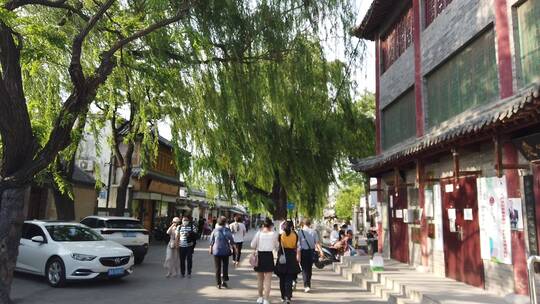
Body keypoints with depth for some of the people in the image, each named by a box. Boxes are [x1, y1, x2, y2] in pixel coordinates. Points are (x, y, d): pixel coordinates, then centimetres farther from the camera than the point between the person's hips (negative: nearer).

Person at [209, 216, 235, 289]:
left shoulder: (215, 230, -1)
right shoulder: (227, 230, -6)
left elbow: (211, 241, 5)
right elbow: (231, 240, -7)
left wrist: (211, 249, 17)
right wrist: (232, 248, 4)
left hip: (216, 251, 1)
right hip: (225, 251, -1)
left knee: (218, 268, 8)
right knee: (225, 266, 13)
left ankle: (219, 283, 10)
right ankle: (224, 281, 3)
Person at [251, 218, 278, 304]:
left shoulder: (259, 233, -5)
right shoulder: (274, 234, -7)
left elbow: (252, 245, -4)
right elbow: (276, 246, 2)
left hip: (259, 255, 2)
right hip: (269, 256, -2)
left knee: (260, 278, 19)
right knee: (268, 280, 4)